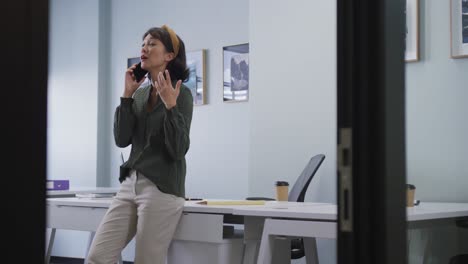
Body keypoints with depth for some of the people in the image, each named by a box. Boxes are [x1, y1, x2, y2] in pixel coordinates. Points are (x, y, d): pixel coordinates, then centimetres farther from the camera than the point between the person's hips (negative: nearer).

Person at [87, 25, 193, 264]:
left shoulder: (181, 94, -6)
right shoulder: (140, 94, 13)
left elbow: (178, 150, -13)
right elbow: (122, 139, 3)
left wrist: (170, 105, -23)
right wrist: (127, 95, 0)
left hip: (162, 189, -7)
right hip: (130, 184, 7)